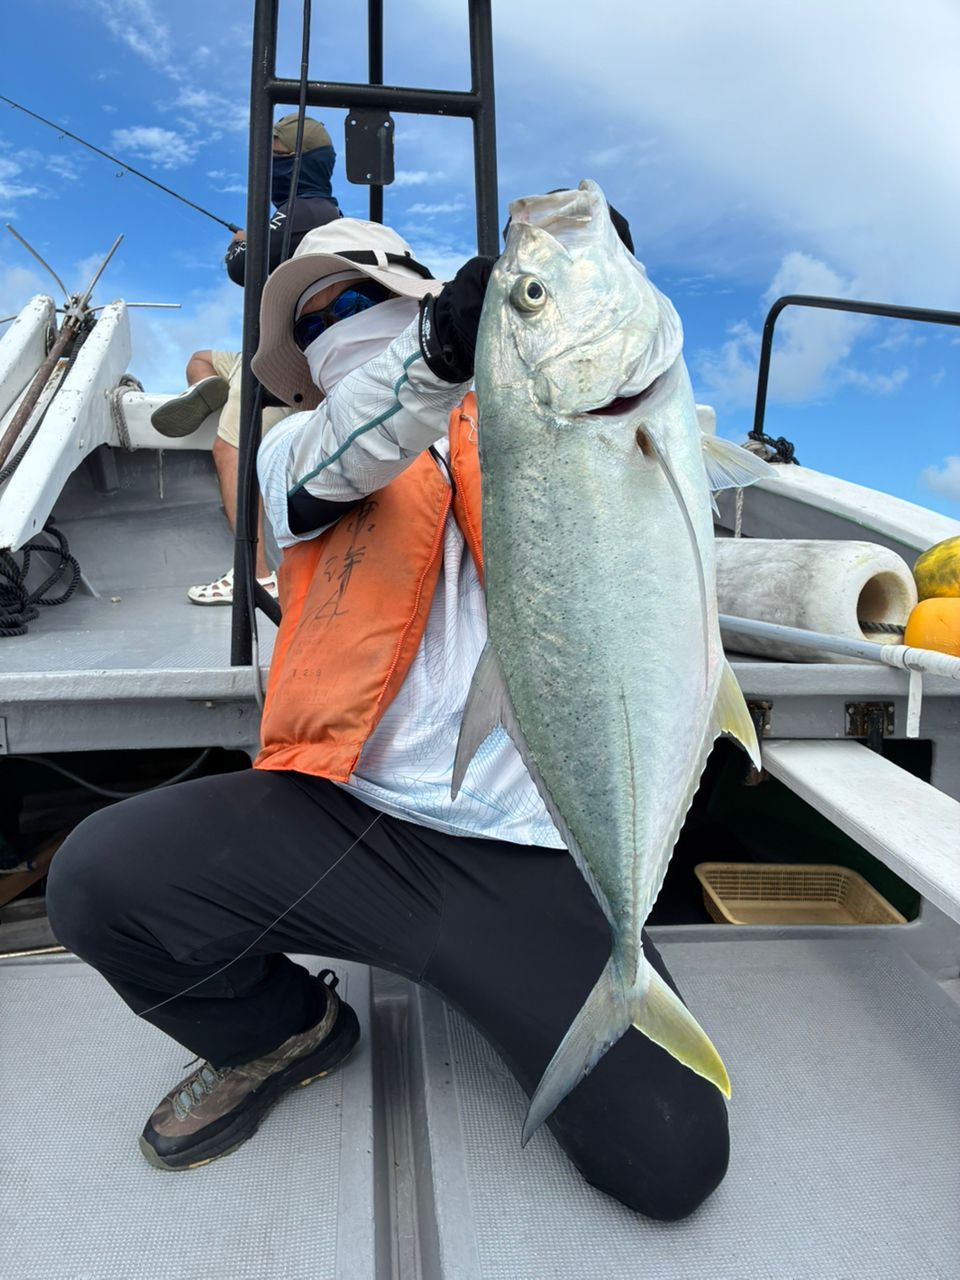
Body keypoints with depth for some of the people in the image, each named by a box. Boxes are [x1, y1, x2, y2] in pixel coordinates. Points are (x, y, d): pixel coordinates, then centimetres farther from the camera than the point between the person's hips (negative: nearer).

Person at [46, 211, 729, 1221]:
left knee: (674, 1159, -13)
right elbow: (349, 453, -10)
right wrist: (441, 345, -30)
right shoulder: (301, 444, 13)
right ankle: (282, 1032, 11)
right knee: (95, 879, -19)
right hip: (345, 821, 2)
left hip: (529, 854, -1)